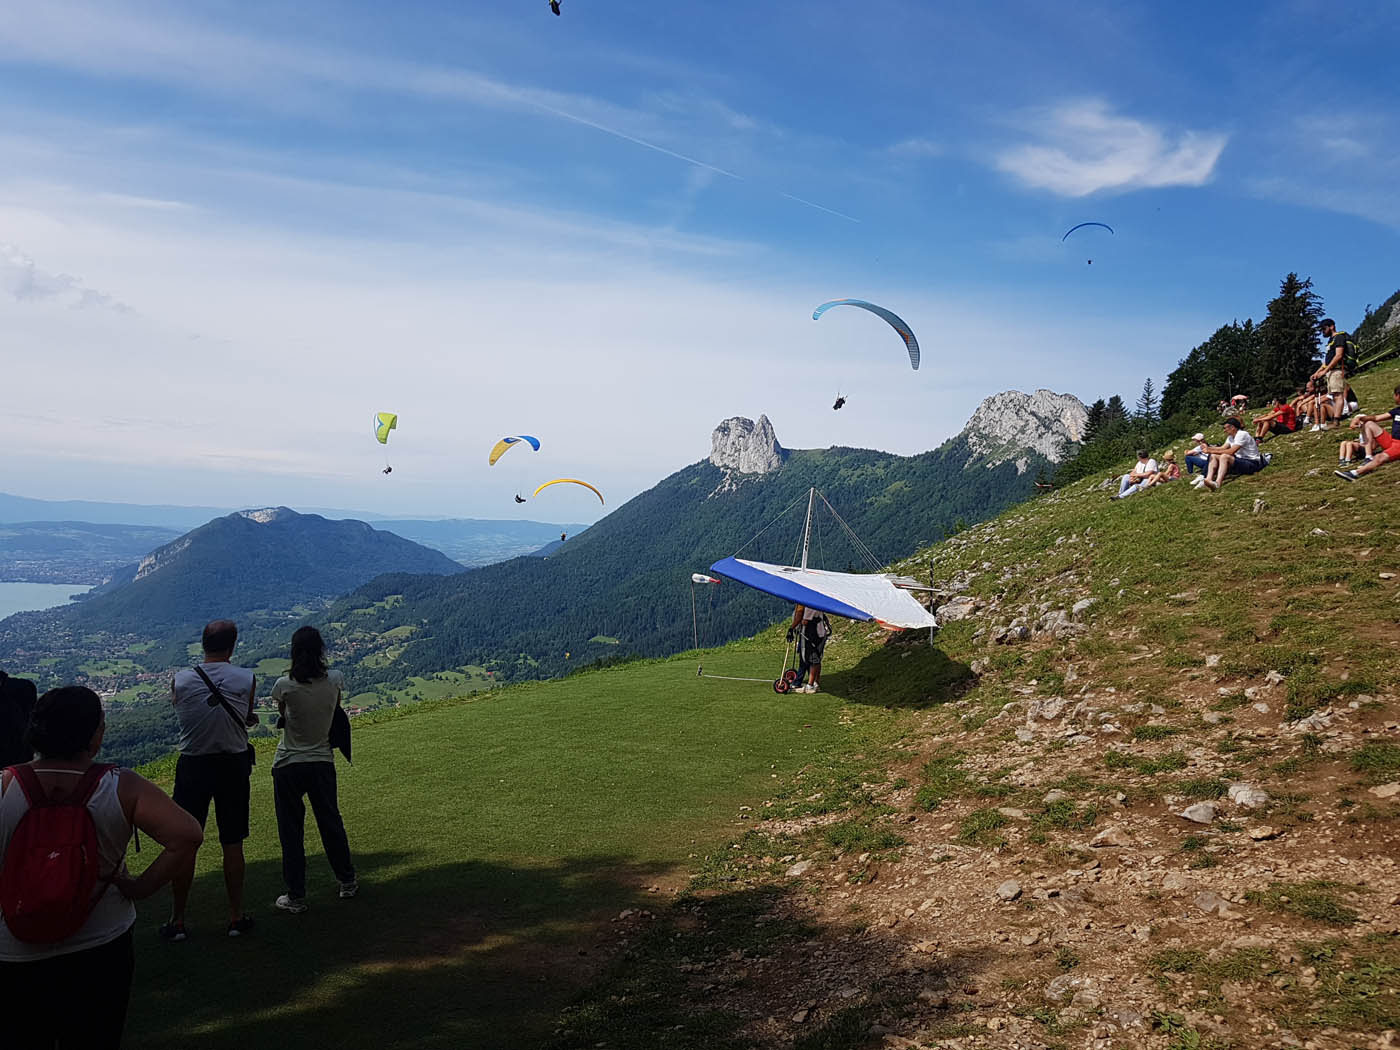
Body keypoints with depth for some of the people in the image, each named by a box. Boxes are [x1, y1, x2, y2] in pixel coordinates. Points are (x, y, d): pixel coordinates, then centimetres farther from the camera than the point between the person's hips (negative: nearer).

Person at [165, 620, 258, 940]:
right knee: (232, 843, 10)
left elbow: (183, 714, 7)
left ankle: (177, 921, 18)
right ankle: (236, 917, 18)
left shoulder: (179, 681, -6)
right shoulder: (247, 680, -8)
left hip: (192, 767, 0)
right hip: (234, 765, 0)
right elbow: (246, 718, 2)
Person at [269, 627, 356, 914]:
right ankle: (347, 882, 29)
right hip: (323, 763, 3)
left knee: (291, 831, 8)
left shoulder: (285, 685, -14)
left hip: (288, 766, -2)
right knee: (331, 824, 17)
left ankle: (296, 897, 14)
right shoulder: (335, 680, -9)